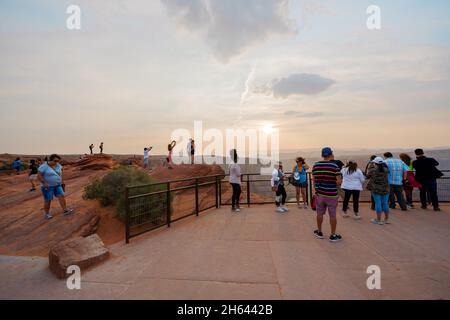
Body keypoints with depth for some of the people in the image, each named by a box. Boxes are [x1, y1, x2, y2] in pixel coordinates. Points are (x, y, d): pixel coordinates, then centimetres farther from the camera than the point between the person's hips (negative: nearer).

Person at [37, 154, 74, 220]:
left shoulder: (58, 165, 2)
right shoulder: (43, 167, -14)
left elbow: (60, 172, 16)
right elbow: (39, 176, -15)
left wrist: (62, 180, 11)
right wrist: (45, 183, -23)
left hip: (57, 186, 5)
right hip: (48, 187, -5)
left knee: (61, 197, -4)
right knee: (48, 200, 1)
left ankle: (65, 210, -3)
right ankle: (47, 214, 15)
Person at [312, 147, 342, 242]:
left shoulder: (316, 165, 0)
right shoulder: (334, 166, -13)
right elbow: (339, 181, -15)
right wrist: (335, 182, 7)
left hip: (319, 193, 4)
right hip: (331, 194, -4)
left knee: (320, 213, 16)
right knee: (332, 215, 9)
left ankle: (319, 232, 30)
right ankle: (333, 235, 20)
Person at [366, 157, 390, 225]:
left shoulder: (372, 170, -9)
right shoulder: (386, 170, 2)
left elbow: (367, 176, 6)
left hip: (376, 189, -4)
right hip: (385, 189, 4)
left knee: (378, 204, -2)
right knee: (385, 203, 10)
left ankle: (378, 220, 2)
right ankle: (387, 219, 19)